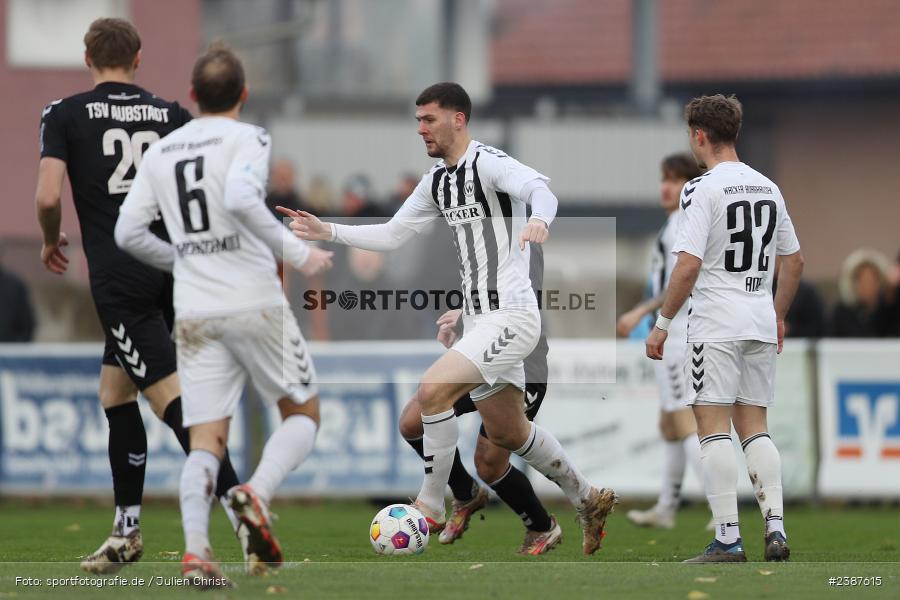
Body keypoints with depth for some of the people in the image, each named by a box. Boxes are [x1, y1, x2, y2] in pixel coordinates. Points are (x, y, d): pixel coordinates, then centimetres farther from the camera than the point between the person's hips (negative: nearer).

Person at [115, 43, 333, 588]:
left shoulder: (160, 151, 13)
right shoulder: (248, 138, -4)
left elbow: (129, 232, 11)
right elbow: (240, 198, -23)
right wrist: (297, 254, -16)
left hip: (194, 313, 5)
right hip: (255, 302, -5)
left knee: (207, 441, 3)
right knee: (304, 414, 10)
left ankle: (196, 549, -17)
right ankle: (257, 493, -17)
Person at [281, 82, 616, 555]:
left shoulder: (488, 163, -14)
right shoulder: (437, 181, 12)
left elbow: (539, 187, -33)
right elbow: (391, 236, 19)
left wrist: (539, 220, -55)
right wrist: (327, 231, 9)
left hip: (511, 316, -10)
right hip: (481, 319, 10)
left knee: (432, 389, -22)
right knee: (506, 433, 17)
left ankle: (431, 507, -11)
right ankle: (589, 501, 34)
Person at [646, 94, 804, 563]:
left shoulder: (702, 189, -11)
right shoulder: (767, 188, 11)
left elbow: (689, 265, -17)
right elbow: (794, 261, 18)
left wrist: (662, 325, -9)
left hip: (715, 326, -7)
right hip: (760, 324, 7)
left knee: (713, 430, -4)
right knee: (754, 427, 12)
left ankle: (728, 540, -8)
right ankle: (775, 527, -1)